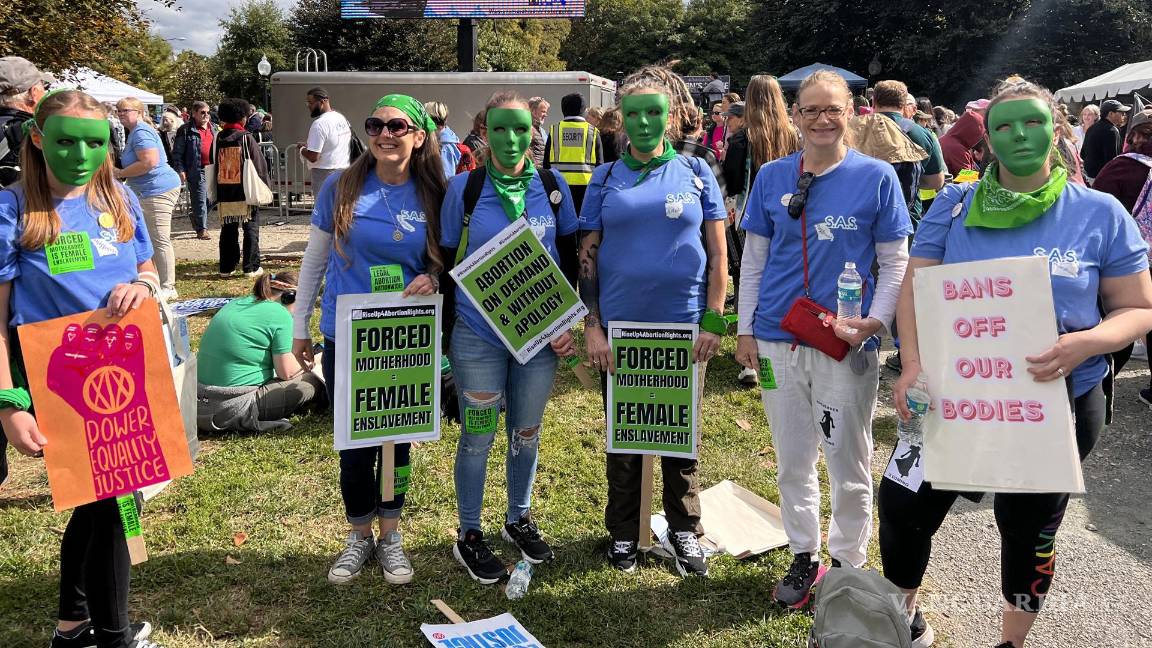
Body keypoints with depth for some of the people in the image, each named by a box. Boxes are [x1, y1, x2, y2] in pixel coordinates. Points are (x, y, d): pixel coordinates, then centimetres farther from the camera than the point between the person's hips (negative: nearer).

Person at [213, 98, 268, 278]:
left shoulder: (219, 139, 5)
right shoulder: (246, 138, -6)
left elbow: (214, 166, 10)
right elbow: (259, 165, -6)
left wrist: (216, 193, 16)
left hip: (224, 193, 4)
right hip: (246, 191, -4)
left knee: (228, 230, 10)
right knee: (251, 229, 3)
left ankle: (226, 268, 13)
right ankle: (251, 268, 2)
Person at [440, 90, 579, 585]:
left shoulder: (552, 186, 0)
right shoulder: (463, 187, -5)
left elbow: (569, 257, 8)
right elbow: (447, 262, 1)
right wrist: (443, 337, 1)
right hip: (478, 335, -2)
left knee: (527, 432, 15)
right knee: (478, 436, 7)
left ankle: (519, 519, 36)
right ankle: (469, 535, 24)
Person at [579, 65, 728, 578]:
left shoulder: (695, 173, 3)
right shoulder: (606, 179, 4)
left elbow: (718, 255, 2)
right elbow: (587, 257, 3)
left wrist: (714, 321, -6)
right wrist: (592, 325, -5)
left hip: (684, 326, 0)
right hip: (619, 328, 1)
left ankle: (684, 531, 27)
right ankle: (623, 532, 27)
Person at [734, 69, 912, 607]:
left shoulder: (876, 176, -2)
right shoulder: (772, 177, 5)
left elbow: (895, 263, 0)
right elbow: (753, 258, 9)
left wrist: (874, 322, -14)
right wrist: (745, 330, 5)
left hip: (847, 345, -2)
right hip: (778, 340, 3)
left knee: (849, 466, 8)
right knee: (792, 462, 13)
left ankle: (847, 563, 26)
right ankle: (803, 557, 30)